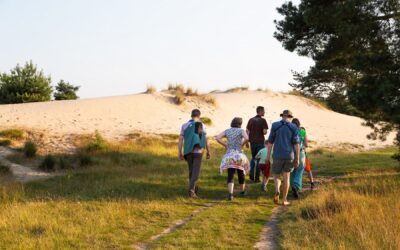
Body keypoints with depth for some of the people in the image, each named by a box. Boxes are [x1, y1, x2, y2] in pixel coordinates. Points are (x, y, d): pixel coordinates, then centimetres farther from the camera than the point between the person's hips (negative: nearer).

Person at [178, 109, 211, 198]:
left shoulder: (184, 126, 3)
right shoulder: (202, 126, -3)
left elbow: (180, 140, -3)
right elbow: (206, 141, -2)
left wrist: (180, 153, -1)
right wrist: (208, 152, 9)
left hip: (188, 152, 3)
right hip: (198, 152, -3)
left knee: (191, 170, 20)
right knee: (195, 172, -3)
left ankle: (194, 188, 33)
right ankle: (191, 190, -20)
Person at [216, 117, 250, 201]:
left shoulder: (227, 131, 8)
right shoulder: (241, 130, -2)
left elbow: (217, 138, -1)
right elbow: (246, 138, -21)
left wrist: (225, 145, 5)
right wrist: (242, 144, -3)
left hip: (229, 156, 2)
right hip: (239, 155, -2)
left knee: (230, 176, -4)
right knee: (241, 173, 20)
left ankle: (230, 193, -25)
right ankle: (242, 191, 39)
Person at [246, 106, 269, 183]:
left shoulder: (251, 120, 6)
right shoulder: (263, 120, -10)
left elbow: (247, 131, 5)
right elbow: (265, 132, -18)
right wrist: (264, 133, 6)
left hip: (252, 141, 4)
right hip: (260, 142, -4)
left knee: (253, 158, 21)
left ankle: (251, 173, 4)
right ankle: (256, 177, 6)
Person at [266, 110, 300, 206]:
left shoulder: (275, 125, -1)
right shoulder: (294, 127, 0)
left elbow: (270, 141, -1)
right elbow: (296, 144, -6)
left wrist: (268, 155, 4)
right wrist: (297, 159, -3)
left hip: (278, 156, 0)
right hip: (289, 156, 1)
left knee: (276, 176, 13)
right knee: (286, 178, 12)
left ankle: (277, 190, -18)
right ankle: (284, 200, 9)